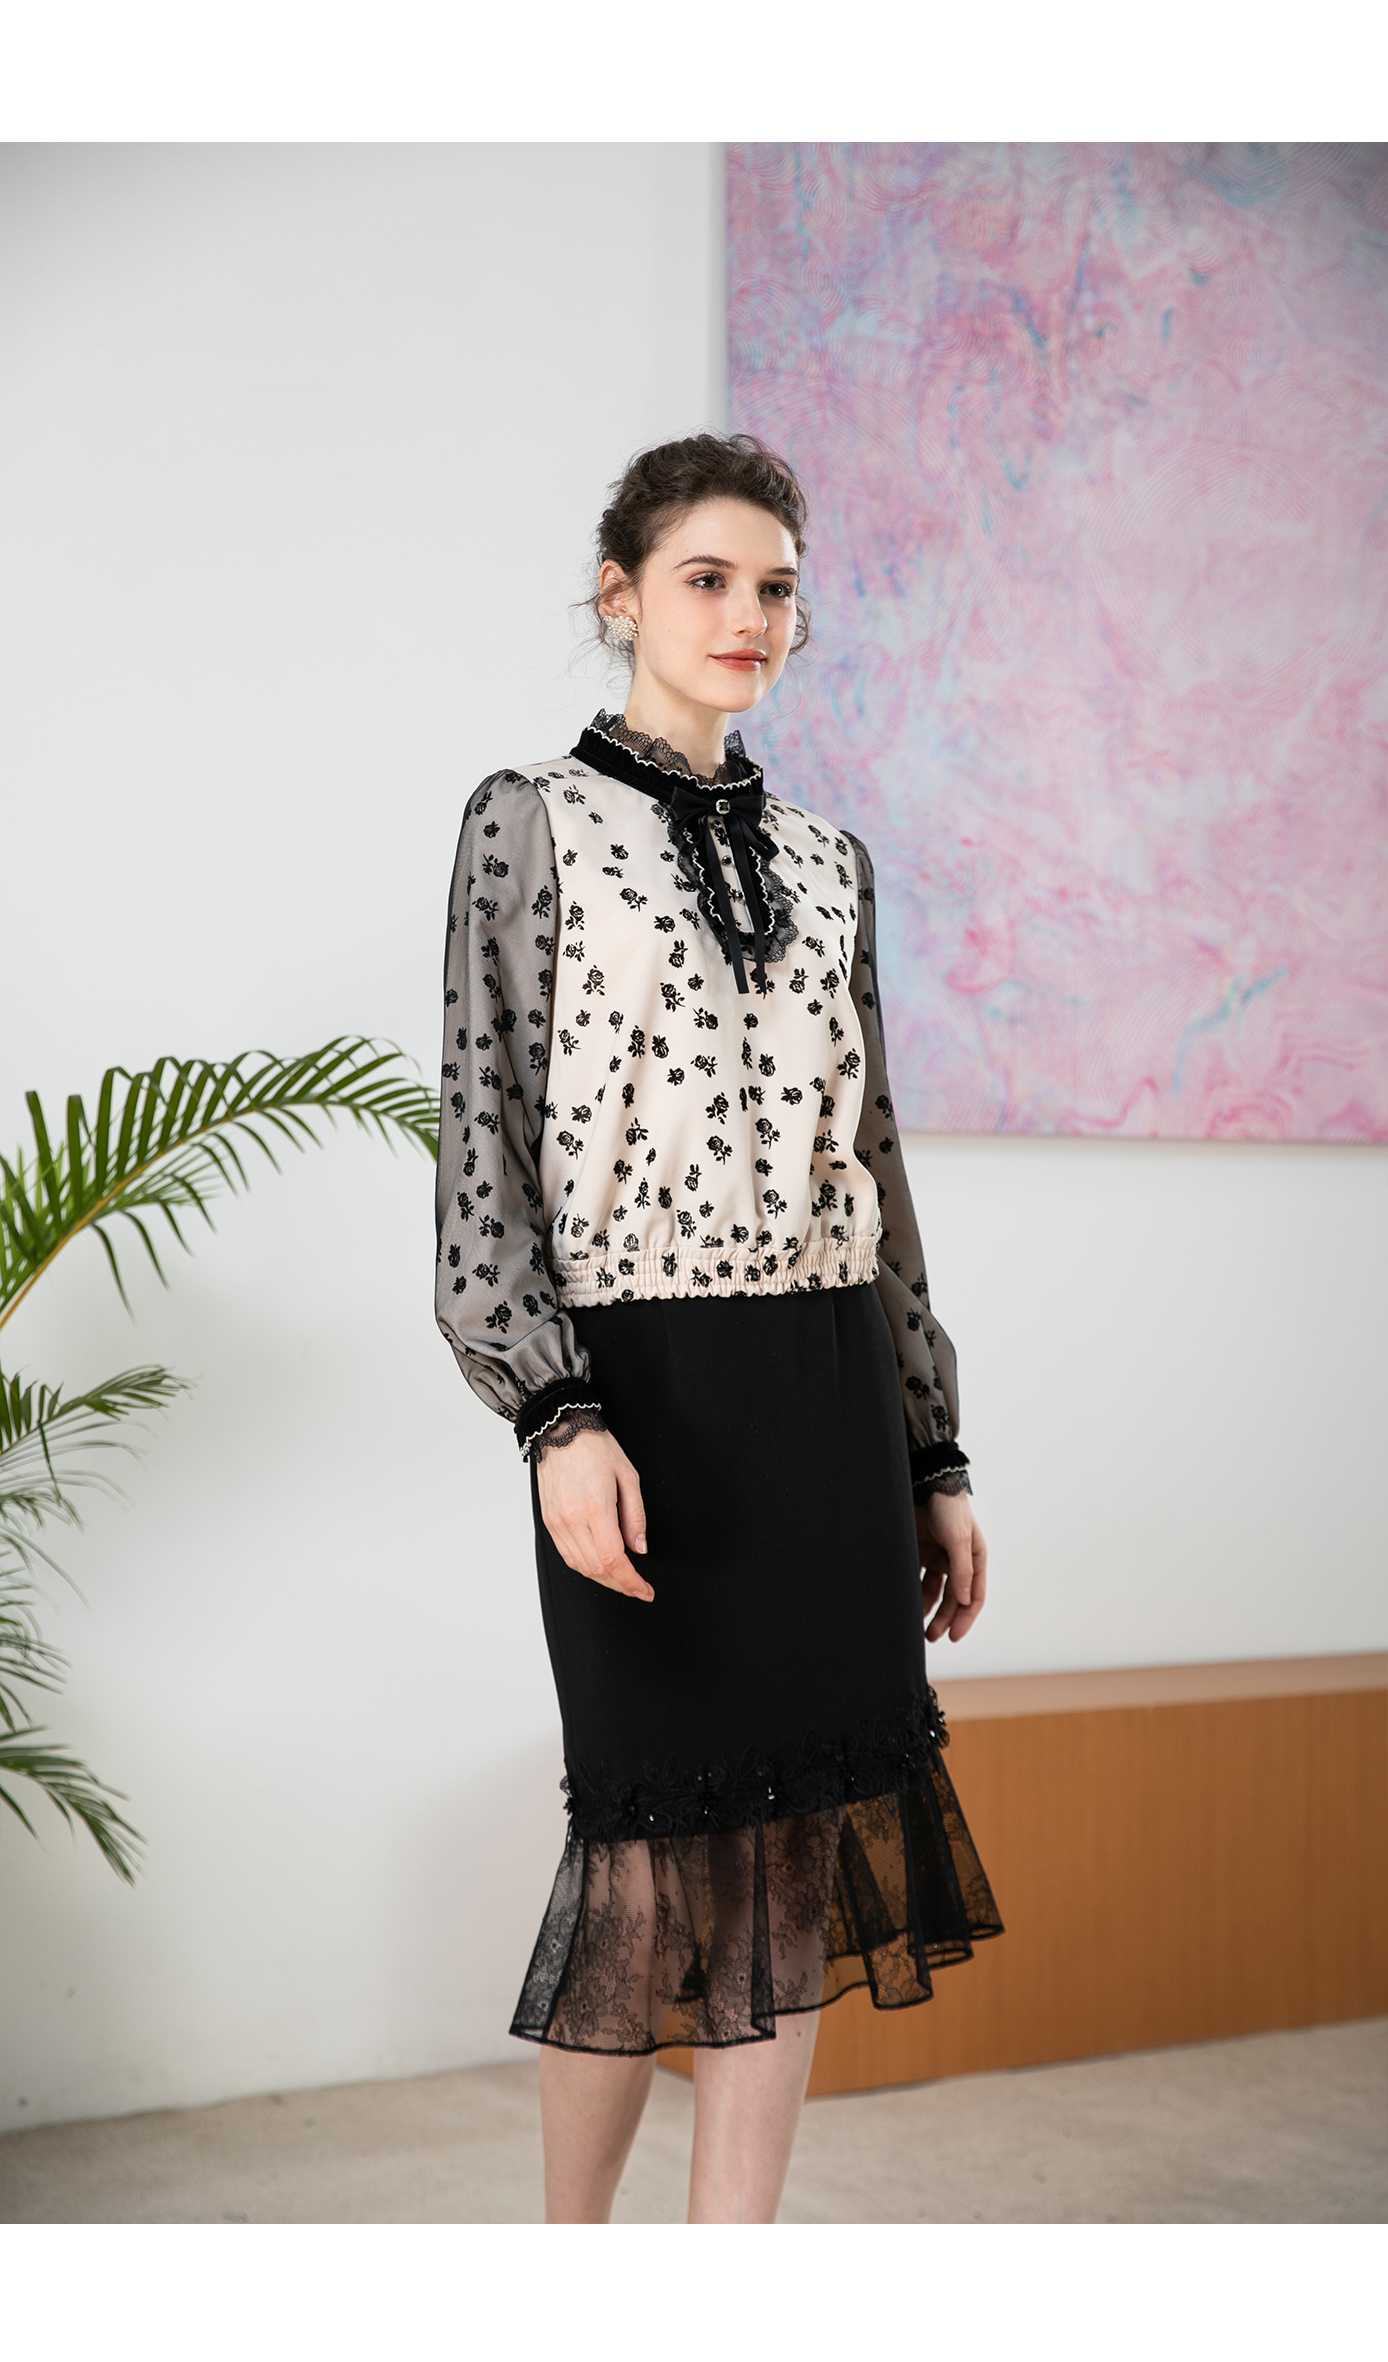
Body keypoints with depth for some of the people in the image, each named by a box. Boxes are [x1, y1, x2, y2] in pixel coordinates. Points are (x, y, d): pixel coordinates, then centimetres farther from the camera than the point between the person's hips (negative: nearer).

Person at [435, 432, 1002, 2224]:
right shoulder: (532, 822, 2)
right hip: (648, 1388, -5)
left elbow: (872, 1160, 16)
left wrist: (932, 1452, 13)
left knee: (809, 1839, 4)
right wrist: (556, 1412, -17)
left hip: (833, 1392, 5)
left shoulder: (825, 861, 15)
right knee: (656, 1844, 0)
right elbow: (487, 1135, -5)